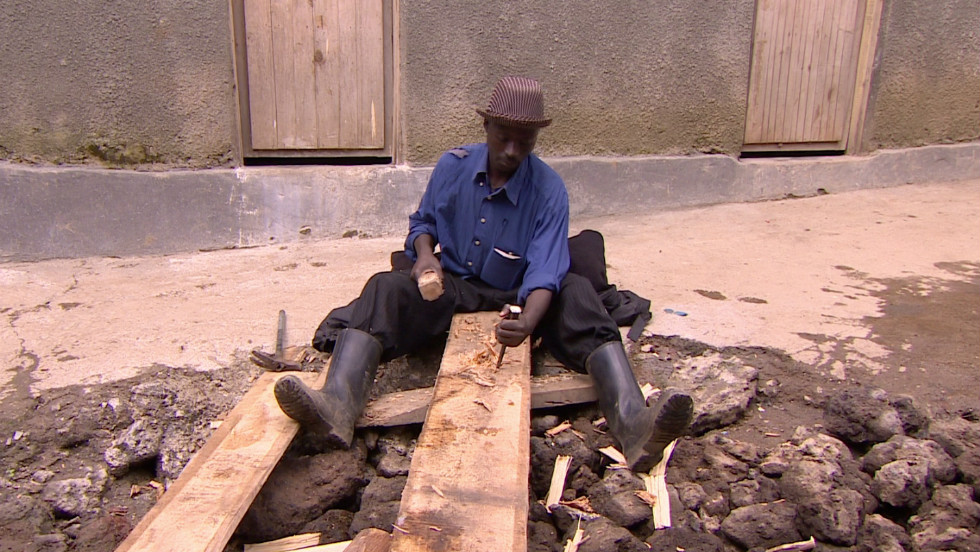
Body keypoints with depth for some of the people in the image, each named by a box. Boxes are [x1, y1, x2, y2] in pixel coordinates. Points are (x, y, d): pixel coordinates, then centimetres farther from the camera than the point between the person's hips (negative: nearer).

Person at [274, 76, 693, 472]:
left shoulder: (548, 190, -12)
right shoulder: (453, 166, -2)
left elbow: (545, 272, -22)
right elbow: (423, 221, 14)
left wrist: (528, 323, -43)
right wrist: (424, 253, -11)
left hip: (516, 299, -2)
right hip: (452, 288, 2)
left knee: (578, 294, -31)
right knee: (385, 289, -25)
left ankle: (631, 423, -49)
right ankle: (338, 407, -48)